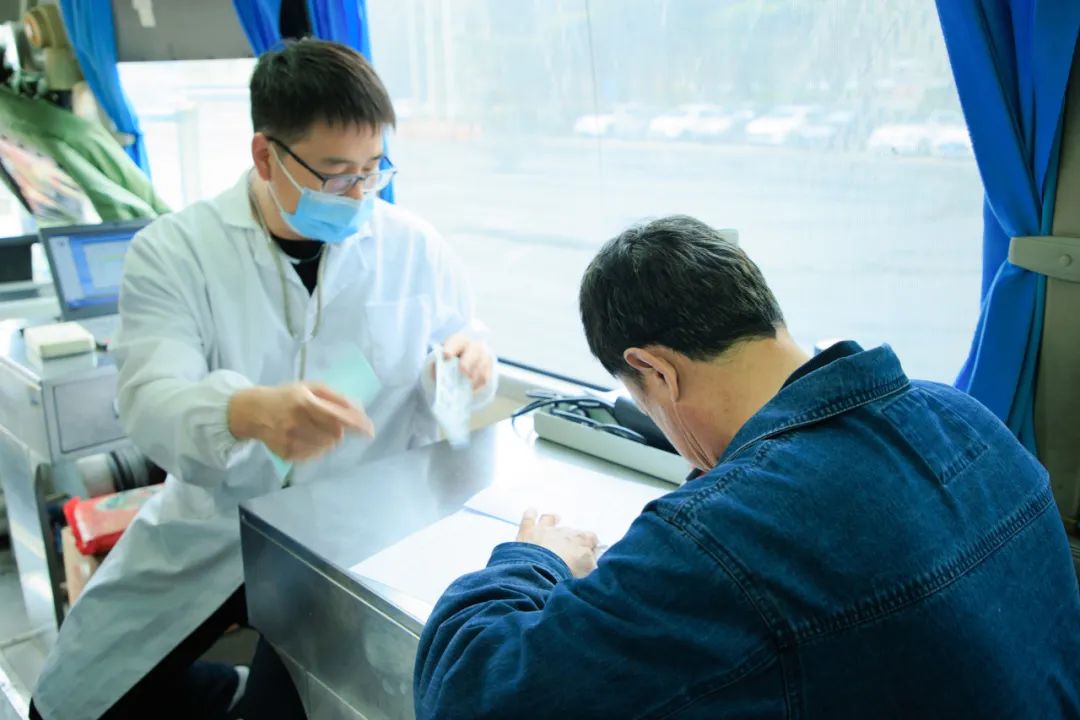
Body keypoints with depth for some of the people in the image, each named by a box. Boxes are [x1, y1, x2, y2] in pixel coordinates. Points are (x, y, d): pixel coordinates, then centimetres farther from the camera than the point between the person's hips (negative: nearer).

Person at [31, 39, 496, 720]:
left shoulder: (417, 247, -3)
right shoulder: (172, 251, -7)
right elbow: (151, 402, -20)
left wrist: (466, 365, -21)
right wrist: (248, 411, -43)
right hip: (211, 530, 1)